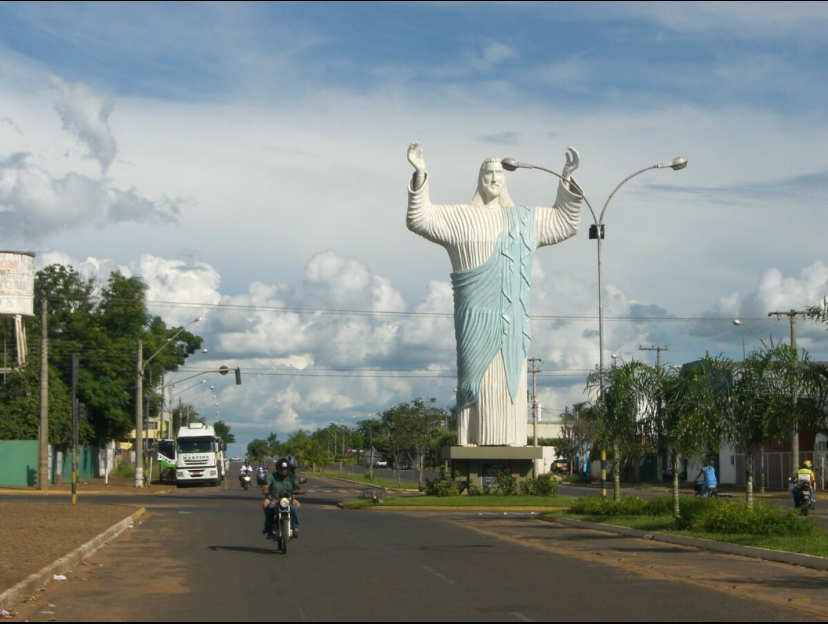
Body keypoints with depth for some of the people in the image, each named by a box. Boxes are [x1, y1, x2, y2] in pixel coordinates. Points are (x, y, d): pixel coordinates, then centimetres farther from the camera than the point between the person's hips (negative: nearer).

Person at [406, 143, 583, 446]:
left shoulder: (525, 218, 17)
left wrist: (566, 179, 14)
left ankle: (510, 442, 1)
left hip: (512, 317, 4)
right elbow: (419, 218, -3)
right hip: (478, 315, -4)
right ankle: (473, 442, -8)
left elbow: (565, 221, 24)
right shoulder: (459, 216, 6)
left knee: (510, 380, 0)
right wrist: (420, 175, -14)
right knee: (477, 376, -8)